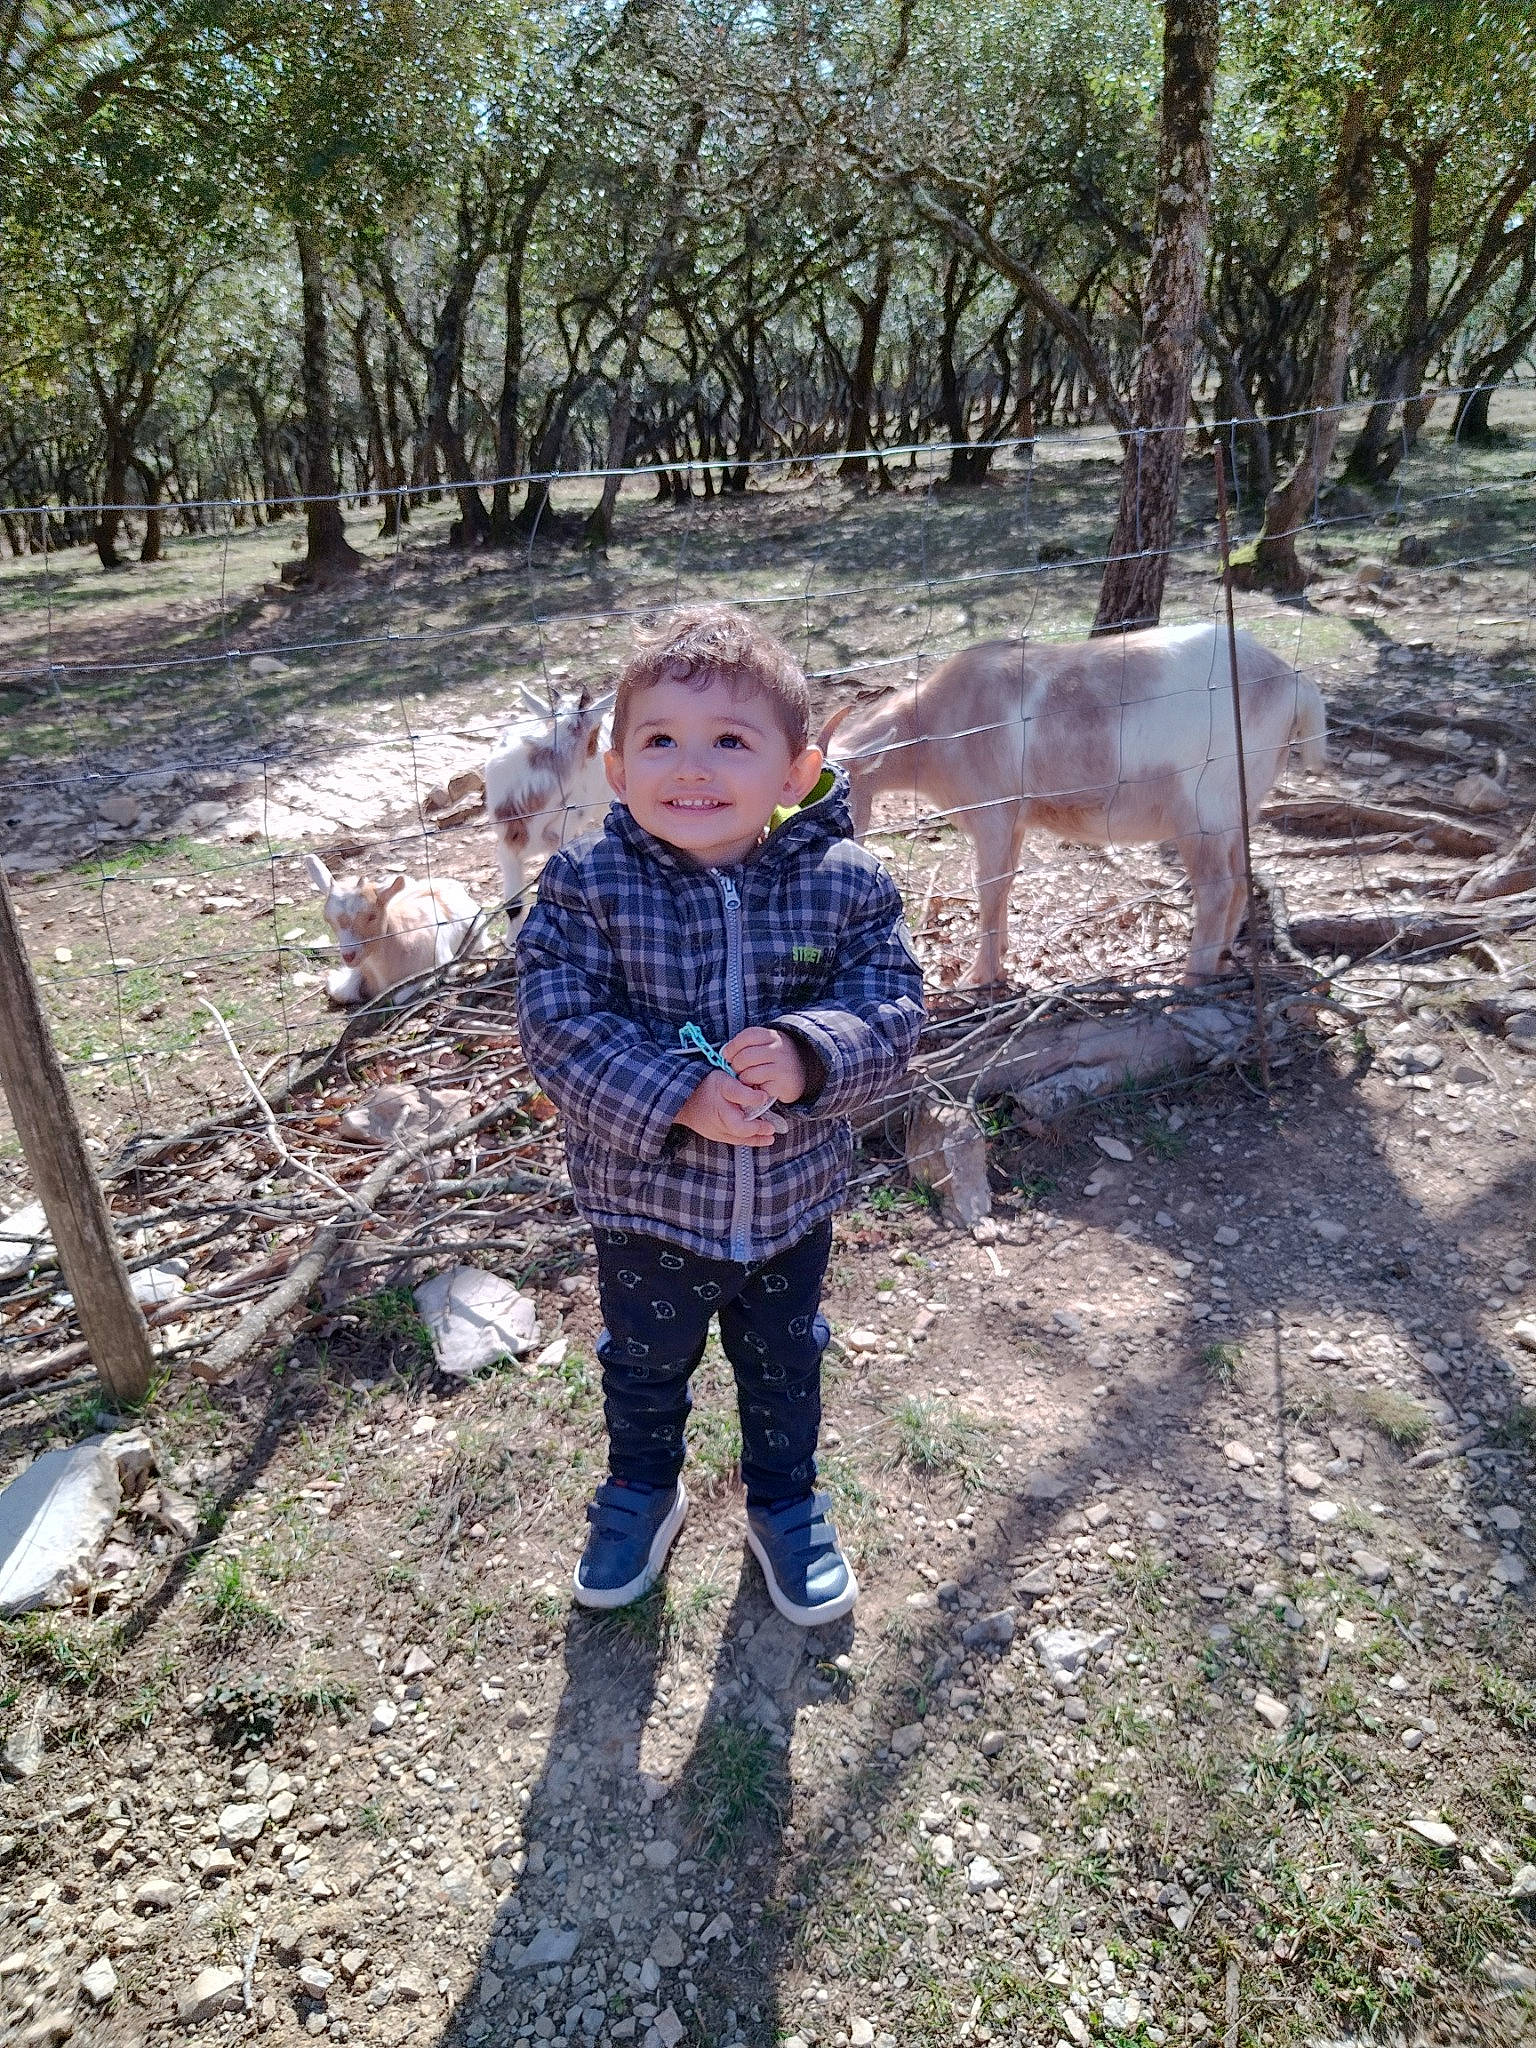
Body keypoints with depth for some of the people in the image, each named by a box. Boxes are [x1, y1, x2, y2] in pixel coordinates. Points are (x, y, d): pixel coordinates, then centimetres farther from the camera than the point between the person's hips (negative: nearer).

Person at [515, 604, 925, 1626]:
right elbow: (561, 1024, -21)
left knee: (785, 1363, 25)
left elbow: (892, 1011, -15)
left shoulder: (847, 882, -14)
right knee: (645, 1364, 25)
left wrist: (806, 1054, -35)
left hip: (793, 1198, 1)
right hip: (646, 1200, 0)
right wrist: (677, 1095, -33)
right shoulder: (588, 883, -17)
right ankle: (642, 1488, 56)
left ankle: (787, 1504, 54)